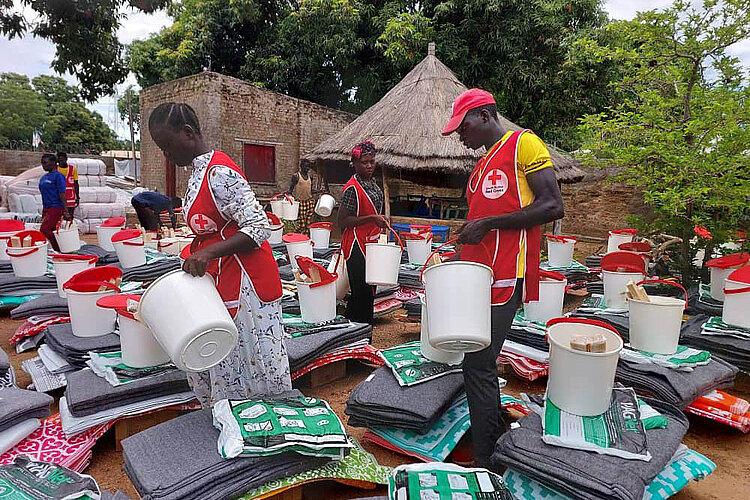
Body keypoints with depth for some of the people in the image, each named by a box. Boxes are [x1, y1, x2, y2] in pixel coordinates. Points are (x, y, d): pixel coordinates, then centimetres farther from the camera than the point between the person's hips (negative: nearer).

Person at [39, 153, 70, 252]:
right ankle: (58, 250, 16)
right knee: (51, 231, 8)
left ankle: (59, 250, -7)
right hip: (46, 208, 9)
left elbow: (62, 194, -16)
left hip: (56, 208, -9)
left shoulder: (58, 176, -9)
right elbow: (44, 194, 22)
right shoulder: (44, 177, 15)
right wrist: (43, 212, 23)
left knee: (44, 230, -17)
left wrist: (66, 211, -20)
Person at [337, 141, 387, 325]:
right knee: (362, 294, -6)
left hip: (370, 245, 10)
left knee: (369, 291, 15)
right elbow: (343, 222, -19)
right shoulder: (352, 188, -16)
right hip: (357, 248, -9)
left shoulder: (372, 184, 12)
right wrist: (371, 218, -24)